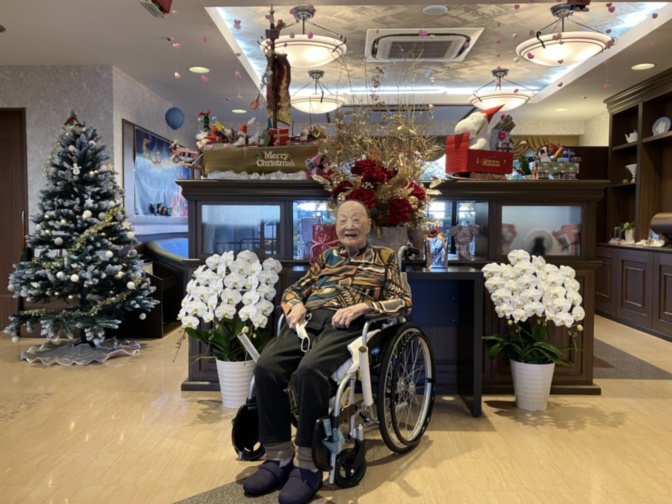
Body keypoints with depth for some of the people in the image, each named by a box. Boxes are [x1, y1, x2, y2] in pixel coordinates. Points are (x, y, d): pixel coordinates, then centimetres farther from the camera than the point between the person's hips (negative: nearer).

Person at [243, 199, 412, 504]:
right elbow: (294, 290, 27)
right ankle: (279, 456, -12)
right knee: (266, 367, -25)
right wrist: (296, 305, 2)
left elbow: (403, 302, 6)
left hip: (347, 325, -4)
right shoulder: (326, 257, 28)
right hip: (309, 319, 4)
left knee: (310, 370, -35)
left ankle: (308, 464, -22)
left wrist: (362, 306, -10)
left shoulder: (385, 257, 17)